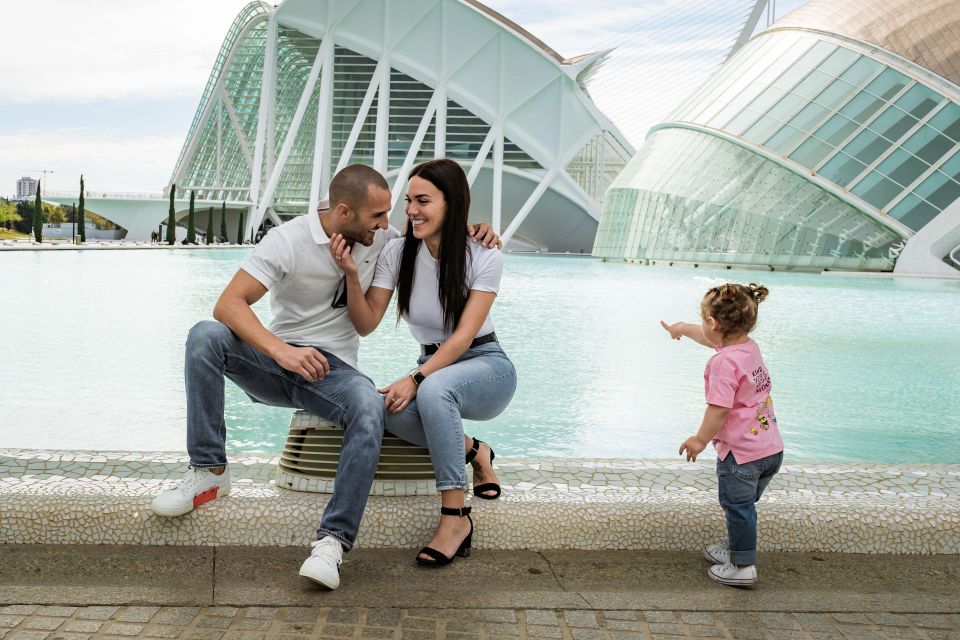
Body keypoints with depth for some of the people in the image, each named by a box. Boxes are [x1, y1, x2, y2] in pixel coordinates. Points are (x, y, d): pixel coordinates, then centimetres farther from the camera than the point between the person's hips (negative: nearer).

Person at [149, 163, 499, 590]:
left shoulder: (380, 238, 3)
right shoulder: (288, 240, -11)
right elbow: (228, 305, -20)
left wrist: (471, 231, -2)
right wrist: (281, 351, -37)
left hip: (334, 370, 1)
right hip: (275, 362, -1)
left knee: (369, 409, -35)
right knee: (205, 336, -29)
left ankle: (333, 540, -35)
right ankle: (209, 471, -21)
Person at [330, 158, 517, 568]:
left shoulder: (484, 257, -12)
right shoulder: (397, 252, -3)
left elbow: (463, 336, -18)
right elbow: (366, 325, -4)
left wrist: (417, 378, -30)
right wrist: (351, 274, -19)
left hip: (485, 367, -3)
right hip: (434, 368, 4)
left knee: (434, 389, -39)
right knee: (391, 410, -33)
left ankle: (455, 518, -29)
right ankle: (475, 452, -4)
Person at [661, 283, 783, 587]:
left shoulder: (724, 361, -23)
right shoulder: (750, 346, 4)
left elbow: (720, 409, -24)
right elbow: (710, 337, 24)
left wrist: (701, 439, -8)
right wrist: (682, 327, 41)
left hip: (741, 454, -9)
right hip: (772, 449, 9)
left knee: (738, 508, 8)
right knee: (743, 504, 24)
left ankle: (743, 566, 20)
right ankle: (735, 549, 41)